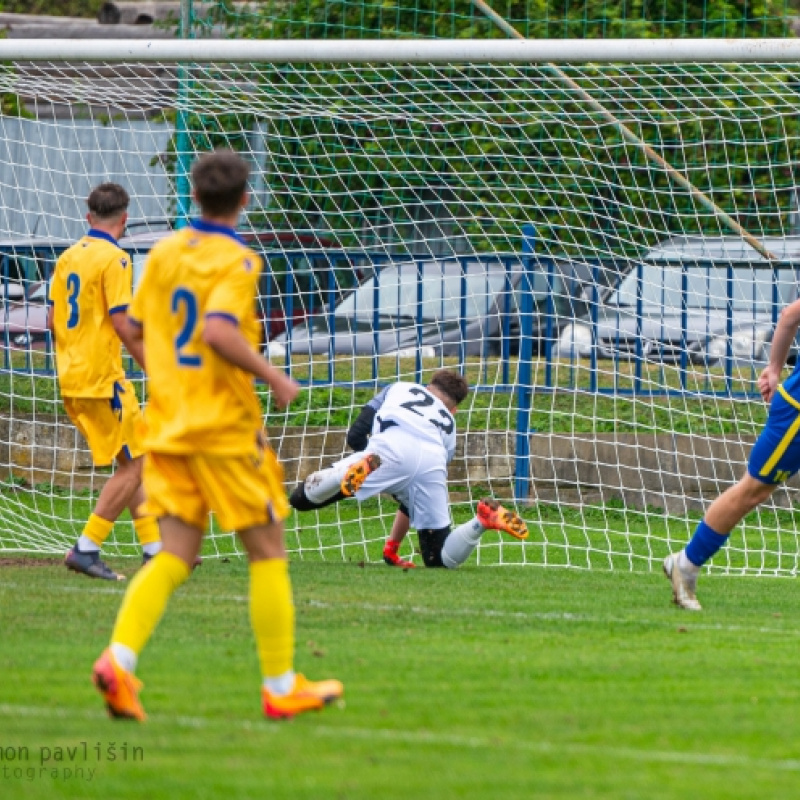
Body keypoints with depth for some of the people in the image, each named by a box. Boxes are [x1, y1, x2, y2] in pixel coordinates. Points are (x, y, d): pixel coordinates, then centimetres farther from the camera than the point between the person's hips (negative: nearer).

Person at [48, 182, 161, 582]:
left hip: (71, 379, 8)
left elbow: (52, 319, 14)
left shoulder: (68, 257, 11)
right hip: (102, 379, -8)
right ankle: (86, 548, -6)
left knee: (130, 463, 15)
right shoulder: (115, 260, -12)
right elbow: (121, 323, -18)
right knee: (133, 466, -2)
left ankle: (154, 547, 17)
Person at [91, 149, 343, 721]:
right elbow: (219, 331, -26)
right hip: (225, 427, -6)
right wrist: (275, 378, -15)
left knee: (176, 556, 5)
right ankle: (282, 686, 10)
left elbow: (135, 326, 16)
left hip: (167, 425, 6)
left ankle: (120, 656, -18)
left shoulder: (164, 252, 8)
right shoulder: (236, 261, -12)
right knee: (267, 551, 7)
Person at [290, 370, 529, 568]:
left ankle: (365, 466, -30)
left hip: (391, 452, -3)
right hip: (432, 466, 3)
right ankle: (483, 520, -13)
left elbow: (355, 435, 23)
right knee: (438, 559, 13)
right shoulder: (448, 424, 40)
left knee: (302, 498, -3)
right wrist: (392, 546, 45)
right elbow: (414, 498, 40)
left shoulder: (399, 388, 35)